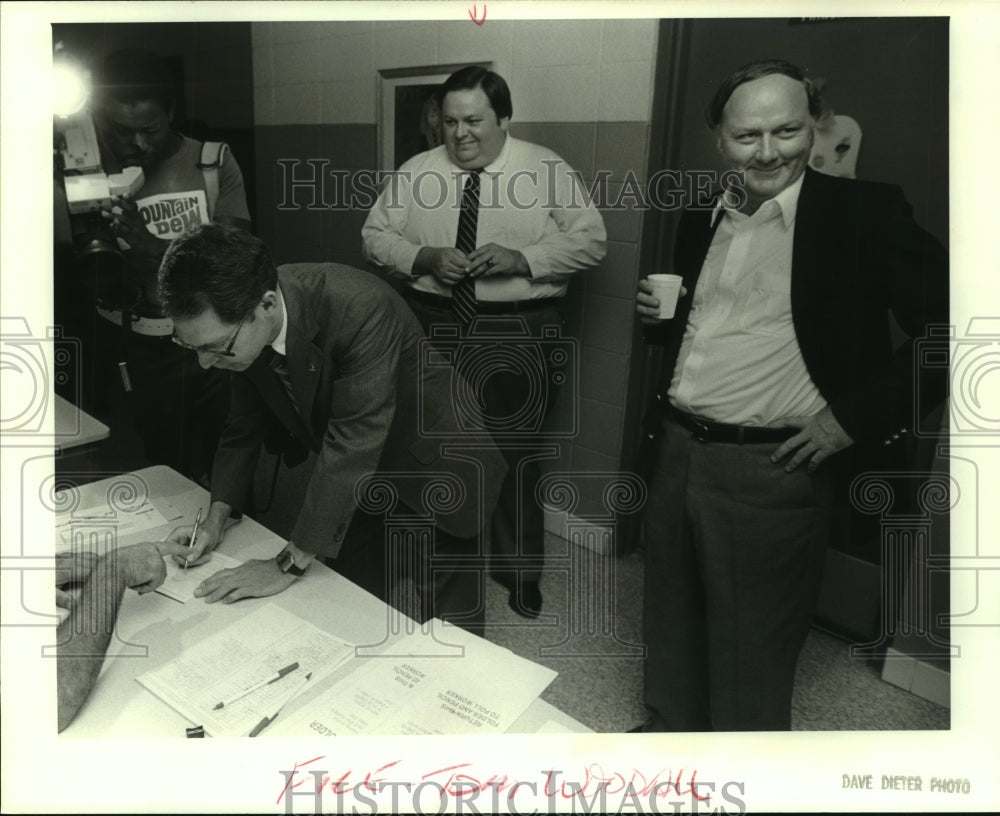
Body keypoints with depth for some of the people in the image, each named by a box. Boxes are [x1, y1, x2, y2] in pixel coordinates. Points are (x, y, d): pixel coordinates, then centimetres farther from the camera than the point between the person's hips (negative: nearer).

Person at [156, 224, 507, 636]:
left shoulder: (360, 308, -36)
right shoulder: (244, 326, -14)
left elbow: (352, 445, -35)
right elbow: (245, 425, 2)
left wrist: (290, 565, -29)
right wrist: (216, 517, -7)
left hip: (433, 466, -6)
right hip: (356, 475, 6)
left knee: (447, 617, 7)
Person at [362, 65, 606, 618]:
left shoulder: (547, 171, -1)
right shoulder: (415, 173, 6)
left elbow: (590, 239, -4)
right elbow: (374, 236, 7)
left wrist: (521, 259, -18)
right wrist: (425, 258, -13)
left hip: (518, 333, -2)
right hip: (434, 325, 3)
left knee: (516, 452, 5)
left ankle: (518, 570, 26)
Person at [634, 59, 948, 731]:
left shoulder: (864, 213, -8)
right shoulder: (701, 220, 10)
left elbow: (948, 317, -10)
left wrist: (860, 416, -13)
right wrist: (659, 313, 1)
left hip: (772, 471, -5)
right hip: (678, 451, 6)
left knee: (751, 652, 10)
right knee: (672, 627, 21)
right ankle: (669, 730, 44)